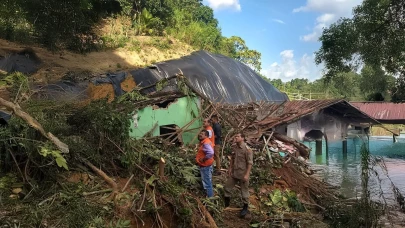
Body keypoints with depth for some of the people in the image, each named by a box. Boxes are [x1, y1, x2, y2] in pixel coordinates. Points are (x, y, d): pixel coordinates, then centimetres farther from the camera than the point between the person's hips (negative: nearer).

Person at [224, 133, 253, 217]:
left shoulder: (247, 149, -22)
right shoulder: (234, 146, -1)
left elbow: (250, 163, -19)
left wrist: (247, 174, -21)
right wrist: (230, 168, 11)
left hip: (243, 174, -7)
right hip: (234, 172, 7)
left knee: (244, 191, 9)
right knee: (227, 187, 17)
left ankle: (245, 208, 28)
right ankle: (226, 203, 39)